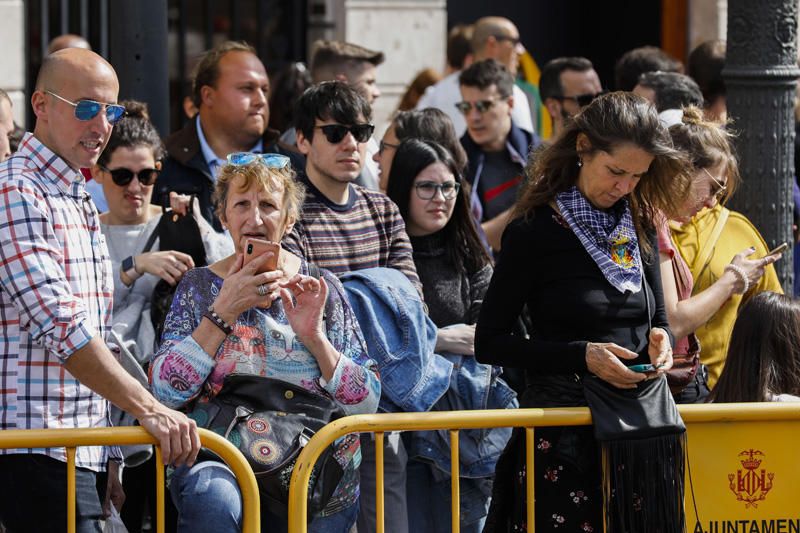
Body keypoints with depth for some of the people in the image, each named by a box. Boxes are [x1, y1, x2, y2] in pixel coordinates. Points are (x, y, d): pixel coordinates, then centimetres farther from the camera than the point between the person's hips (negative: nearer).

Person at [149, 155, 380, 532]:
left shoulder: (321, 289, 8)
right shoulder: (199, 286, 7)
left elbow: (367, 403, 2)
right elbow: (165, 391, -7)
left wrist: (314, 337, -11)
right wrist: (224, 312, -13)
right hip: (220, 462, -2)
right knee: (213, 500, -33)